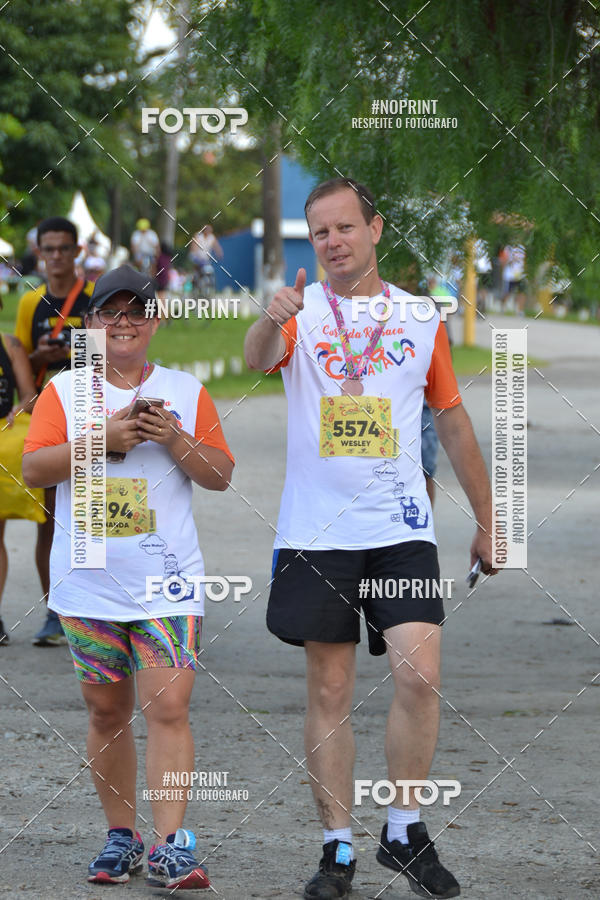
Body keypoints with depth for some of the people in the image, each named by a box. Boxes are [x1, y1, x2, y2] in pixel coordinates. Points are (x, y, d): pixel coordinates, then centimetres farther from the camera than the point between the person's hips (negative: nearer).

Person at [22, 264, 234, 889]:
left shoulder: (185, 391, 7)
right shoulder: (63, 390, 6)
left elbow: (220, 476, 5)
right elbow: (34, 469, -3)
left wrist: (174, 439, -11)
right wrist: (99, 439, -15)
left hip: (167, 582, -1)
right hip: (89, 583, 1)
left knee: (168, 708, -11)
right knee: (107, 712, 7)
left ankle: (171, 847, -13)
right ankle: (121, 837, 18)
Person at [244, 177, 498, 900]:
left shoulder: (421, 319, 8)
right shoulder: (302, 312, 2)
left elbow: (453, 422, 17)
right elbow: (258, 358, -22)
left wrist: (486, 520, 17)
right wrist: (270, 324, -45)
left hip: (401, 528, 1)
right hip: (315, 533, -1)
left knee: (419, 674, -13)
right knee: (329, 691, 2)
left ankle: (404, 832, 2)